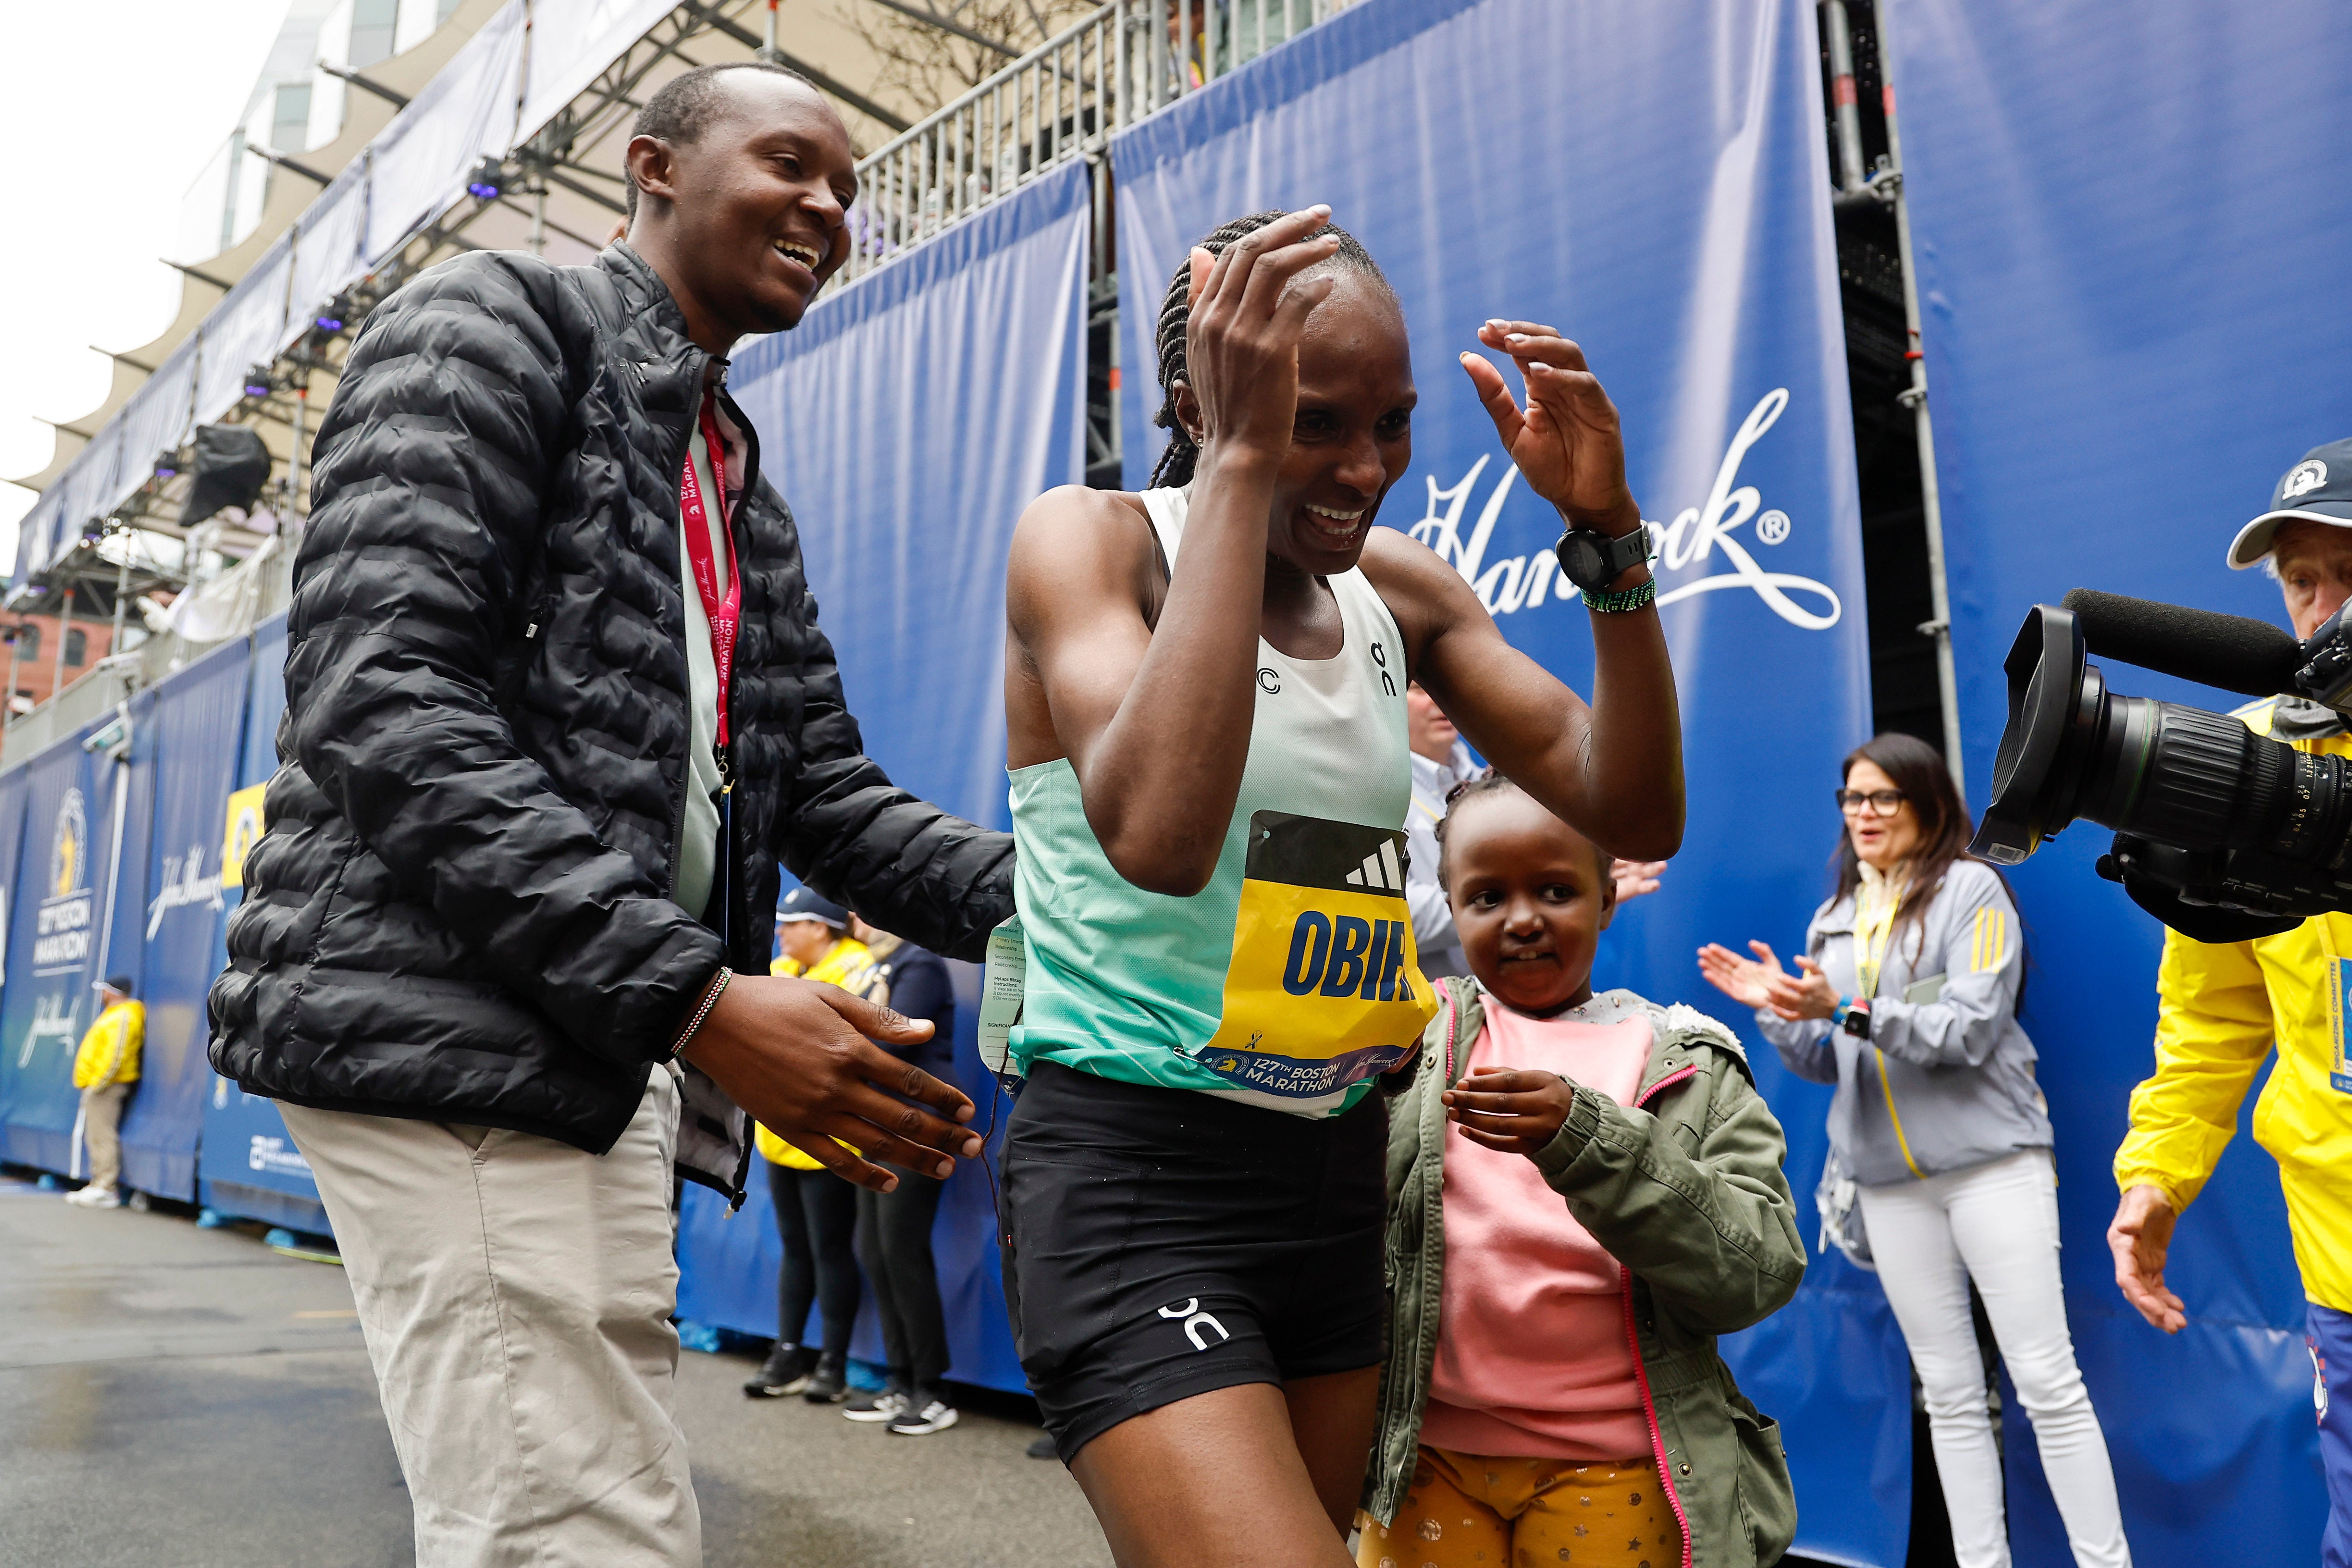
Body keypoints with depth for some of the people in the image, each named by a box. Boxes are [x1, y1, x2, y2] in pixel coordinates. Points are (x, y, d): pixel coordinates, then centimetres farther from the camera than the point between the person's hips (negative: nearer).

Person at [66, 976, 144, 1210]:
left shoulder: (123, 1017, -14)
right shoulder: (113, 1014, 21)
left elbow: (115, 1055, -23)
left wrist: (98, 1083, -22)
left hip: (106, 1086, -11)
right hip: (97, 1086, 11)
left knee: (103, 1137, -12)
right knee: (95, 1138, 14)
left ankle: (106, 1190, -12)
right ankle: (98, 1185, 19)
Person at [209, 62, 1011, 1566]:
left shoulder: (745, 496, 22)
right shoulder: (494, 319, -1)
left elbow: (824, 792, 15)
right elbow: (379, 701, -16)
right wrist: (697, 992, -24)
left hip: (611, 1062, 9)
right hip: (447, 1013, -8)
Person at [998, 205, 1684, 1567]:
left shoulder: (1402, 592, 7)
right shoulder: (1090, 540, -9)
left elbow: (1635, 814, 2)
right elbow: (1157, 833, -30)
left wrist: (1609, 531, -9)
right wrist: (1242, 463, -26)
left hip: (1336, 1174, 6)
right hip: (1136, 1169, -6)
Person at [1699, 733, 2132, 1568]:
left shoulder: (1972, 889, -3)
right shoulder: (1832, 920, 13)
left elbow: (1971, 1030, -14)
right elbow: (1826, 1062, 14)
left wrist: (1848, 1010, -22)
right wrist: (1778, 1010, -4)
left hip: (1991, 1161, -5)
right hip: (1888, 1178, 5)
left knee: (2047, 1381, -2)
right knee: (1950, 1393, 10)